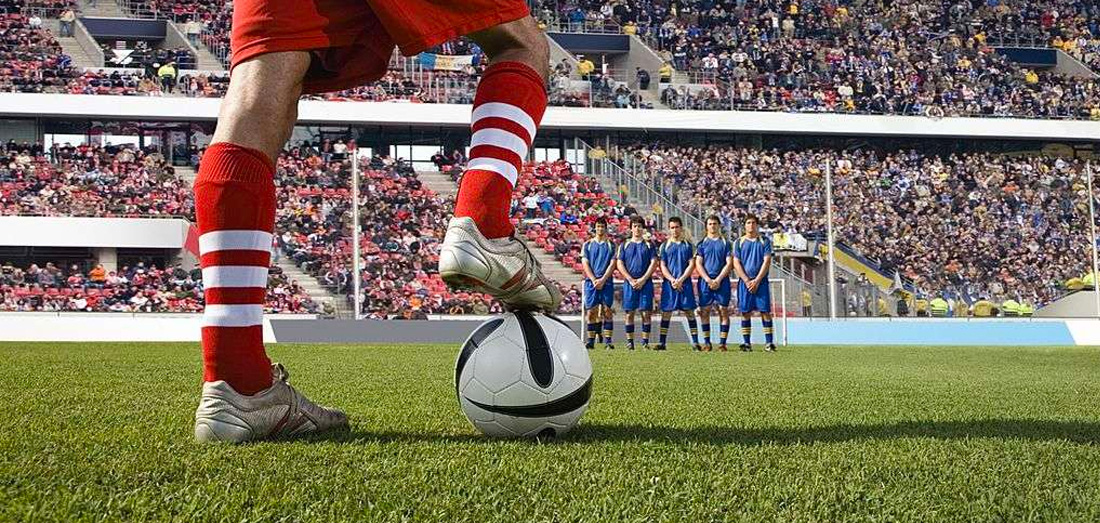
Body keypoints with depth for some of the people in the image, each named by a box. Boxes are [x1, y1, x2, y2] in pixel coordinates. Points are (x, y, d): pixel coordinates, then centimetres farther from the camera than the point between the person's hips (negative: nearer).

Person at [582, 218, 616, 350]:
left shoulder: (611, 245, 7)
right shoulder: (588, 244, 10)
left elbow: (612, 264, 0)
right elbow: (585, 264, 4)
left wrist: (602, 280, -11)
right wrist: (594, 280, -8)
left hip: (607, 282, -1)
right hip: (591, 281, 1)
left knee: (607, 310, -5)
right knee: (591, 311, -1)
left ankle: (608, 340, -3)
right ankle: (591, 340, 3)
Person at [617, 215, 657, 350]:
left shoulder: (649, 245, 8)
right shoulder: (625, 245, 10)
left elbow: (654, 263, 1)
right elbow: (620, 264, 5)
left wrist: (643, 279, -9)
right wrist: (631, 280, -7)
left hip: (645, 283, -1)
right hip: (629, 283, 1)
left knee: (646, 313, -4)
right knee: (629, 313, 0)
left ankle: (645, 341, 0)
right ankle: (630, 342, 5)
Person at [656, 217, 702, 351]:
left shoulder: (687, 245, 7)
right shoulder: (665, 246, 8)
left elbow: (692, 265, 1)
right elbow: (662, 266, 4)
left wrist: (681, 280, -10)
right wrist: (672, 280, -10)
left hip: (685, 283, 0)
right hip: (669, 283, 0)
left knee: (689, 312, -2)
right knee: (666, 313, 0)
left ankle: (695, 342, -1)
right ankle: (662, 342, 3)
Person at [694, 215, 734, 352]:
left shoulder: (725, 243, 7)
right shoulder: (702, 243, 10)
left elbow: (729, 264, 1)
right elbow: (698, 264, 4)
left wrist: (718, 280, -10)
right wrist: (708, 280, -9)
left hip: (722, 282, -1)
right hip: (705, 282, 1)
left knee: (723, 311, -3)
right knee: (704, 311, -1)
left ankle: (722, 343, -1)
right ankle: (707, 343, 5)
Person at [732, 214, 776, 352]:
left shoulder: (764, 241, 6)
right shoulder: (739, 242, 8)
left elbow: (767, 261, -1)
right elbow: (736, 263, 2)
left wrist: (757, 281, -9)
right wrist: (747, 281, -8)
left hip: (761, 281, -1)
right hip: (744, 282, 1)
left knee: (765, 311, -5)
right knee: (745, 312, -1)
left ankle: (769, 343, -5)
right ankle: (746, 343, 4)